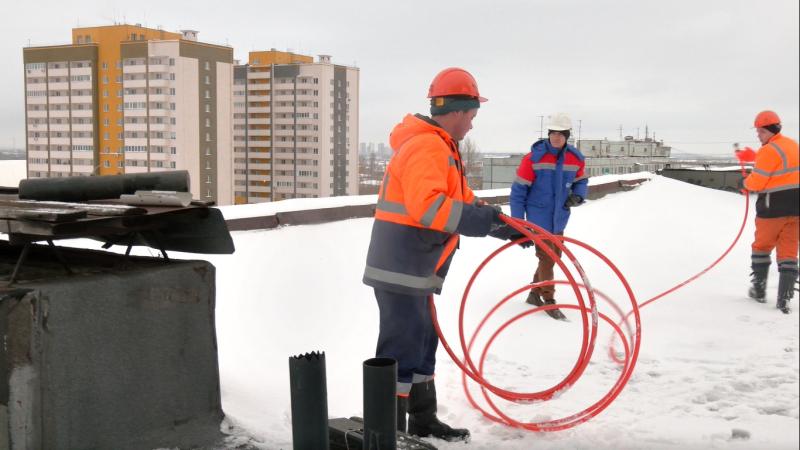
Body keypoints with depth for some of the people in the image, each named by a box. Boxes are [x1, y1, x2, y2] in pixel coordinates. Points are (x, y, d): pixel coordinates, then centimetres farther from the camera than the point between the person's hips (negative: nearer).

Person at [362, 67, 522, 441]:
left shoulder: (440, 148, 19)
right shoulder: (426, 146, -17)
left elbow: (461, 203, 23)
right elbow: (427, 206, -31)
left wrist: (504, 227, 18)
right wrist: (485, 219, -30)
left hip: (415, 270, 11)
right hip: (402, 269, -11)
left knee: (422, 342, 18)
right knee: (403, 348, -7)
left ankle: (423, 422, 30)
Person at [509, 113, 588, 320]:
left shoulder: (576, 159, -2)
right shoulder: (534, 158, -15)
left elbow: (581, 181, 15)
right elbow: (519, 190, -10)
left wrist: (577, 196, -8)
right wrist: (518, 221, -11)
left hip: (559, 219, 5)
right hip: (538, 217, -5)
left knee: (554, 256, 14)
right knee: (547, 257, -5)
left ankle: (535, 294, 31)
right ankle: (549, 300, 9)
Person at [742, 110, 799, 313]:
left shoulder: (769, 151, -16)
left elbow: (756, 183, -15)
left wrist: (746, 182, 5)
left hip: (773, 209, -6)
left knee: (762, 247, 14)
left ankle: (759, 290, 23)